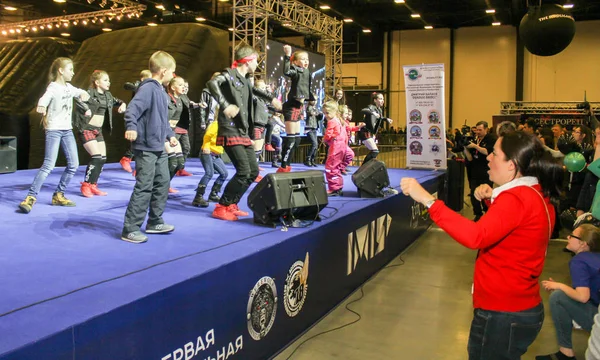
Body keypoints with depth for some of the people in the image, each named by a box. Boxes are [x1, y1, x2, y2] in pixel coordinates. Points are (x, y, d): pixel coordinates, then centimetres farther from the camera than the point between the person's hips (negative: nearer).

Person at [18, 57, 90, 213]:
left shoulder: (69, 87, 10)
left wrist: (84, 94, 4)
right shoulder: (53, 87, -11)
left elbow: (81, 93, 30)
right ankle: (31, 197, -9)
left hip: (67, 130, 7)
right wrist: (41, 106, -56)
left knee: (73, 164, 5)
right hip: (53, 130, -7)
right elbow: (45, 98, -32)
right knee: (48, 165, -15)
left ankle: (58, 195, 16)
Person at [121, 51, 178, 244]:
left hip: (159, 148, 10)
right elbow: (132, 110, -27)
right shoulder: (148, 89, -15)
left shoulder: (162, 91, 16)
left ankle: (154, 222, 26)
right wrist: (131, 127, -42)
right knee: (144, 188, -8)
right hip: (146, 148, -10)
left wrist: (170, 134, 29)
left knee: (163, 184, 14)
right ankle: (130, 229, 0)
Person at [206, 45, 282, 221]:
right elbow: (212, 83, -29)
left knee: (253, 171, 8)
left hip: (243, 133, 9)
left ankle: (231, 205, 17)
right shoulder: (229, 74, -9)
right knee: (244, 172, -15)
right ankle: (221, 208, -3)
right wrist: (225, 105, -37)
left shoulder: (245, 80, 18)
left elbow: (254, 90, 41)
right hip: (231, 132, -9)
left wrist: (271, 99, 42)